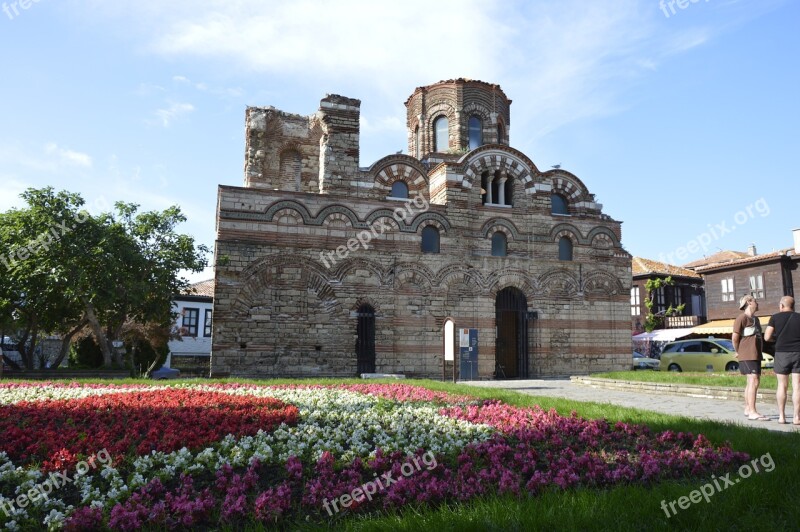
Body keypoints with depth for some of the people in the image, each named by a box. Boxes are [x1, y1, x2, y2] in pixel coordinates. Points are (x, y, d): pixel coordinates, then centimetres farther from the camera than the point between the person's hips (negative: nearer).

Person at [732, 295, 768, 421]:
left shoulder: (755, 319, 17)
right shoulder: (742, 318, -12)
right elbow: (735, 337, -15)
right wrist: (738, 352, -4)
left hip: (755, 355, 10)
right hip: (748, 355, -10)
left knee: (751, 382, 17)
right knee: (754, 381, -16)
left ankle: (747, 409, 28)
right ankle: (752, 412, -19)